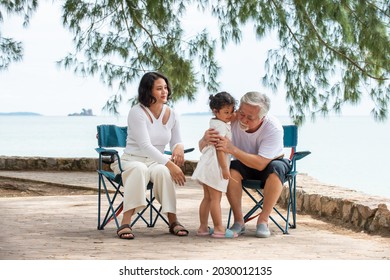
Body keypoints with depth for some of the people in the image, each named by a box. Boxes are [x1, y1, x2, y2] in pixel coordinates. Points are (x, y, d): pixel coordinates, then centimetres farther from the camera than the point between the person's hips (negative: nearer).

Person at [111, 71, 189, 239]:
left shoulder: (171, 114, 6)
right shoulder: (137, 112, -12)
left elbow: (176, 142, 12)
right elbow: (145, 146, -20)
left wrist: (179, 147, -15)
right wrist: (170, 164, -29)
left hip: (156, 162, 4)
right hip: (132, 161, -4)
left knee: (162, 171, -34)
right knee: (139, 169, -40)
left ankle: (173, 221, -28)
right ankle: (125, 223, -41)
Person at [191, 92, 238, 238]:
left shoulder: (214, 123, 14)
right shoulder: (221, 126, -15)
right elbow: (219, 149, -20)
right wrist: (224, 168, -20)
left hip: (207, 165, 10)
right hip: (215, 166, -10)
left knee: (207, 198, 13)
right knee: (216, 198, -6)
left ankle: (203, 227, 17)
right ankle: (219, 229, -3)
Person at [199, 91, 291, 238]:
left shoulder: (274, 128, -30)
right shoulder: (232, 120, -24)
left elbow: (260, 164, -38)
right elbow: (202, 147, -23)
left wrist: (233, 150, -51)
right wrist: (205, 140, -49)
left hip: (270, 162, -1)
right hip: (245, 166, 2)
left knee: (276, 168, -35)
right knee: (231, 169, -31)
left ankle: (263, 220, -24)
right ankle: (238, 221, -21)